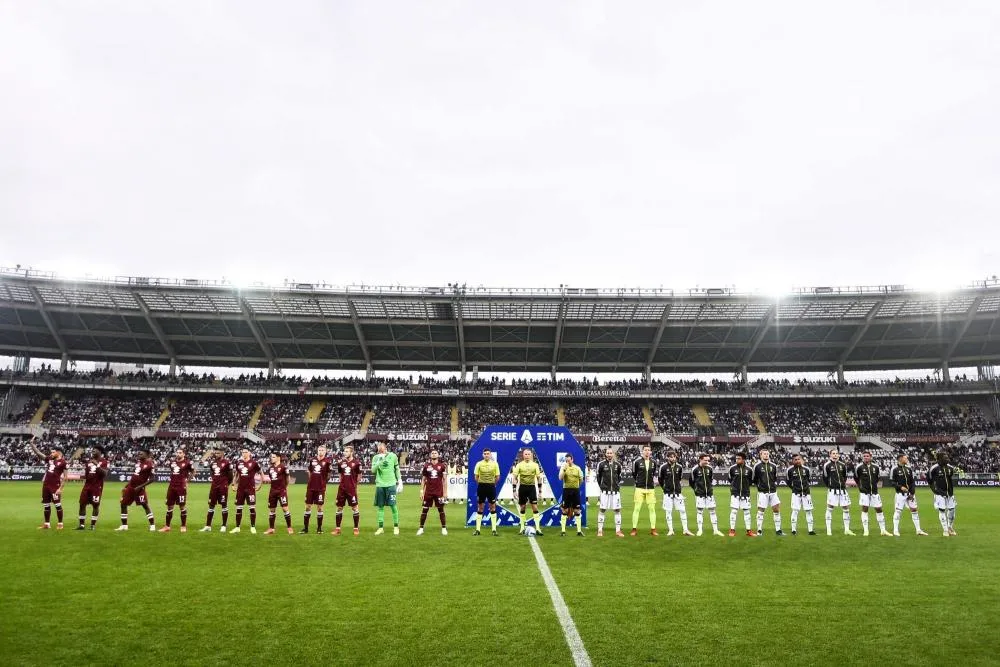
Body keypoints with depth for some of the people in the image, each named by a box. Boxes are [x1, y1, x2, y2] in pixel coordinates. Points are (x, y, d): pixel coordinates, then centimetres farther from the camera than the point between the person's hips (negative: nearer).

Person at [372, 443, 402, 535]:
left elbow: (397, 469, 9)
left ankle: (396, 527, 10)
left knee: (393, 505, -2)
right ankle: (380, 528, 14)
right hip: (380, 484, 1)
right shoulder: (376, 457, 1)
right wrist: (379, 462, -25)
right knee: (380, 506, 5)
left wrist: (400, 481, 7)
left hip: (391, 484, -1)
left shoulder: (393, 456, 0)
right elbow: (373, 470, -11)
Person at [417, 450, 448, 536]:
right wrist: (421, 491, 3)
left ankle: (444, 528, 14)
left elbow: (444, 480, 3)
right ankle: (421, 528, 13)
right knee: (424, 509, 3)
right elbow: (423, 479, 9)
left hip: (439, 492, -1)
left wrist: (445, 492, -1)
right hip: (428, 492, 1)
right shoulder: (426, 466, 4)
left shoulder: (442, 466, 1)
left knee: (441, 509, 5)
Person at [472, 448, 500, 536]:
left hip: (491, 486, 0)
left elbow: (497, 477, 5)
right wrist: (481, 484, 6)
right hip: (481, 486, 0)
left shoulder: (494, 463, 0)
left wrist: (492, 484, 7)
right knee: (480, 507, 5)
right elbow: (476, 477, 3)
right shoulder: (479, 464, -1)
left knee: (492, 507, 3)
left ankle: (494, 529, 8)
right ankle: (478, 529, 10)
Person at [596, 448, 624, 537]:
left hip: (615, 491, 3)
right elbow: (598, 476, 7)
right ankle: (600, 530, 9)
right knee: (602, 510, 0)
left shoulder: (617, 464, 5)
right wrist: (601, 486, 7)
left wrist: (617, 485, 10)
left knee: (617, 510, 3)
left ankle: (618, 531, 10)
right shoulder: (601, 464, -3)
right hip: (605, 491, -2)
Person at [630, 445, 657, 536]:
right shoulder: (637, 461, -4)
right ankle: (634, 529, 3)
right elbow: (634, 474, 8)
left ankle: (653, 529, 12)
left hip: (650, 489, 3)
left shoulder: (653, 462, 6)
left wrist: (653, 482, 12)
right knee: (636, 508, -3)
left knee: (652, 509, 5)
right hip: (640, 488, -3)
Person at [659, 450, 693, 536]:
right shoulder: (663, 467, -6)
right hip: (668, 493, -2)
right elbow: (660, 479, 7)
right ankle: (670, 530, 9)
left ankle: (685, 529, 7)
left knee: (682, 510, 0)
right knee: (668, 511, 1)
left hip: (678, 492, 2)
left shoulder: (679, 467, 2)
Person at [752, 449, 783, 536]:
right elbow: (754, 479, 6)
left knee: (777, 509, 3)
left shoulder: (773, 466, 8)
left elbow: (776, 477, 21)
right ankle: (759, 531, 5)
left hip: (773, 491, 4)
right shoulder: (757, 466, -3)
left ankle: (778, 530, 13)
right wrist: (759, 485, 0)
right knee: (760, 510, -3)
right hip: (762, 492, -4)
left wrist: (775, 485, 9)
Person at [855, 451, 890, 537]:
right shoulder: (859, 467, -6)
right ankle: (865, 530, 0)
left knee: (879, 509, 7)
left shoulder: (875, 467, 2)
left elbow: (878, 477, 20)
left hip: (874, 491, 3)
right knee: (864, 509, -5)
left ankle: (883, 530, 17)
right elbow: (856, 478, 8)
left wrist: (874, 484, 15)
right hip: (865, 491, -3)